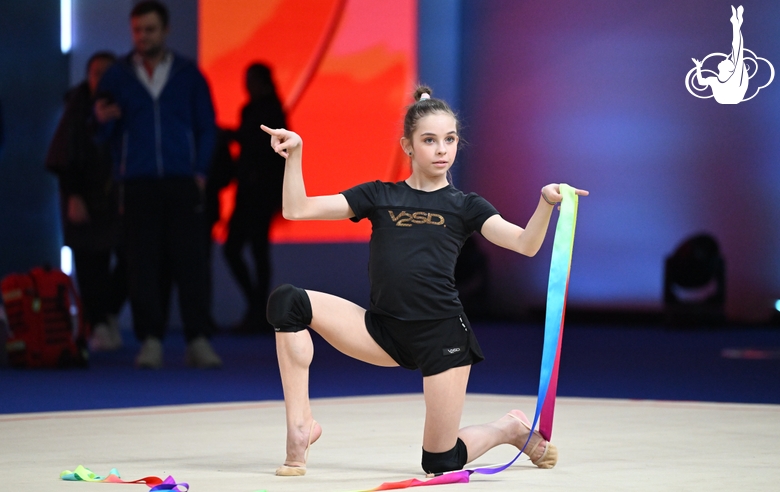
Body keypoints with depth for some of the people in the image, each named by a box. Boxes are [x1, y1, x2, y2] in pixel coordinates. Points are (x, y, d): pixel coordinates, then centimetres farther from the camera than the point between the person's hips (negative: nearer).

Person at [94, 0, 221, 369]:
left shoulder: (188, 75, 8)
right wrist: (103, 120, -16)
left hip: (182, 183, 0)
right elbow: (107, 134, 6)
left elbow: (206, 127, 9)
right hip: (137, 184, 0)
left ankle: (198, 341, -4)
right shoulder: (117, 76, 8)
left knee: (190, 261, -5)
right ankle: (150, 342, 1)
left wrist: (200, 171, -2)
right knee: (143, 264, -2)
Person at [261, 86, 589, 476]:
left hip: (442, 335, -2)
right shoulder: (378, 196, 9)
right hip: (383, 330, 3)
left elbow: (525, 244, -10)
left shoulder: (464, 206, 5)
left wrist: (547, 204, -28)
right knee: (288, 302, -18)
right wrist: (294, 153, -9)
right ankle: (301, 425, -14)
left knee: (441, 462, -2)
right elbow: (296, 210, 4)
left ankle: (511, 429, 30)